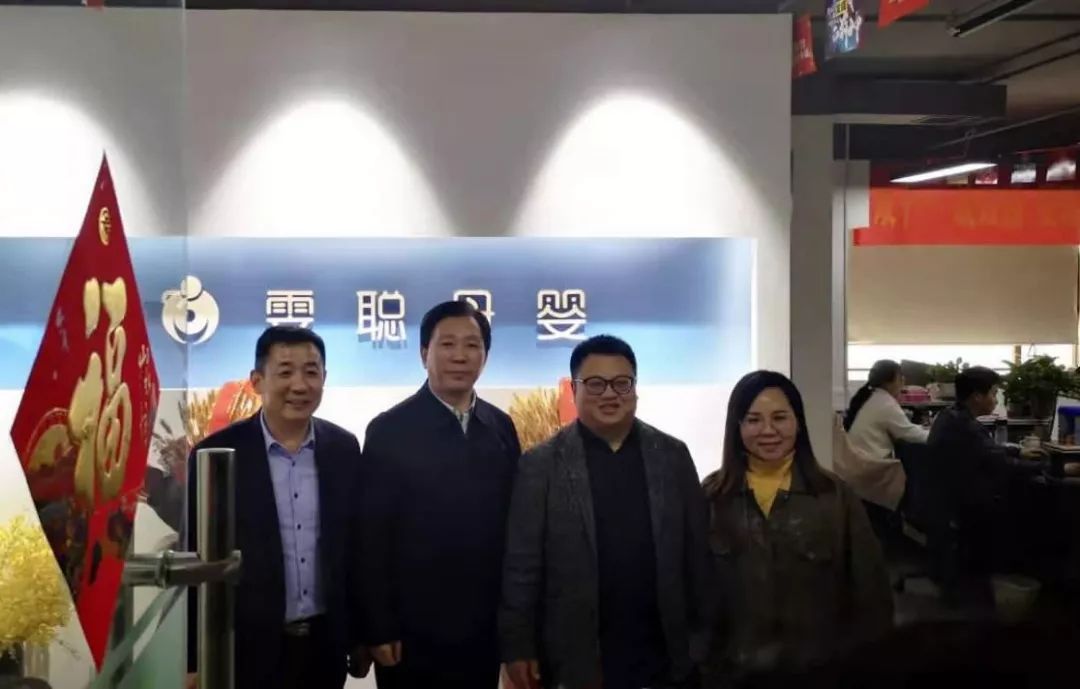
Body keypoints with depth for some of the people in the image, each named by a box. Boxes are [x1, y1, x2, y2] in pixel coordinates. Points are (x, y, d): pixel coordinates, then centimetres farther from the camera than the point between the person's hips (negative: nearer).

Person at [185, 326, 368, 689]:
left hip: (325, 644, 3)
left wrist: (359, 635, 9)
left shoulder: (344, 448, 0)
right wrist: (195, 660, -5)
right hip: (248, 648, -3)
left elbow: (355, 545, 7)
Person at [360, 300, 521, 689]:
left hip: (483, 628, 4)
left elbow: (514, 523, 7)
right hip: (412, 629, -4)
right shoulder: (389, 430, -7)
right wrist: (379, 628, -10)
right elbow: (372, 539, -8)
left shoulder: (501, 428, 5)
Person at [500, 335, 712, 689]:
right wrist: (518, 647, -6)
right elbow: (521, 565, -3)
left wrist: (704, 636, 6)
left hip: (666, 658, 2)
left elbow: (697, 553, 7)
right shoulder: (542, 464, -3)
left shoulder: (672, 456, 5)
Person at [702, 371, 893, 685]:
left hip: (821, 670, 0)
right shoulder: (712, 496, -4)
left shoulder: (835, 496, -5)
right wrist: (705, 666, -2)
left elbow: (871, 593, -2)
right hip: (734, 671, 0)